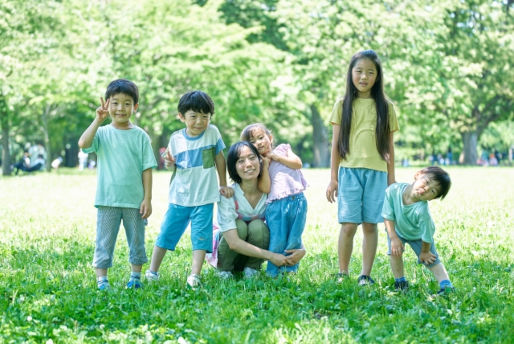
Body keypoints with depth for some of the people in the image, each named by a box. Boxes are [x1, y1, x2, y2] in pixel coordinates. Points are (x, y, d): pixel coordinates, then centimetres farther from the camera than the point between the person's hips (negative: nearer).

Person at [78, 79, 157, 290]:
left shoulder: (140, 136, 2)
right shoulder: (102, 133, 0)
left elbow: (147, 169, 1)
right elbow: (83, 143, -20)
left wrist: (147, 198, -4)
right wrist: (98, 119, -19)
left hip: (134, 200, 1)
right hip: (107, 200, -1)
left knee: (136, 240, 11)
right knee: (104, 241, 1)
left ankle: (135, 277, 24)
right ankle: (101, 280, 7)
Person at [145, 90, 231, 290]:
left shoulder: (212, 133, -5)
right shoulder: (176, 139, -2)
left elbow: (219, 159, 7)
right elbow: (175, 166, 7)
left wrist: (223, 185, 11)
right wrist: (170, 162, -16)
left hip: (204, 198, -1)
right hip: (179, 197, 2)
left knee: (201, 236, -4)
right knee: (166, 232, 6)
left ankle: (194, 276, -2)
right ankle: (152, 272, 16)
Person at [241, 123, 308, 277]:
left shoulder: (282, 149, 15)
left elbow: (298, 163, 0)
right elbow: (265, 188, -6)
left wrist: (275, 156, 1)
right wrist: (265, 165, -8)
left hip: (297, 201, 2)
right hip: (276, 206, -2)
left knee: (294, 240, 3)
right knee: (277, 242, -4)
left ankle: (290, 269, 14)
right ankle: (273, 273, 8)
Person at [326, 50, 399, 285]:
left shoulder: (385, 107, 8)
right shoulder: (343, 105, 6)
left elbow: (389, 146, 10)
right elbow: (336, 144, 6)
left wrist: (391, 178, 7)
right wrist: (333, 178, 3)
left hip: (377, 172, 1)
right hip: (349, 171, -1)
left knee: (370, 225, 1)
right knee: (348, 225, -6)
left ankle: (366, 275, 9)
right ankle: (343, 273, 6)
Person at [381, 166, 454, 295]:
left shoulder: (422, 211, -44)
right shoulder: (393, 190, -36)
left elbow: (426, 236, -28)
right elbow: (388, 215, -23)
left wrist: (424, 251, -13)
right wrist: (394, 238, -23)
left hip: (418, 235, -2)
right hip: (397, 230, 2)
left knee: (431, 259, -7)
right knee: (394, 251, -13)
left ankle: (446, 285, 1)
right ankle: (400, 282, 6)